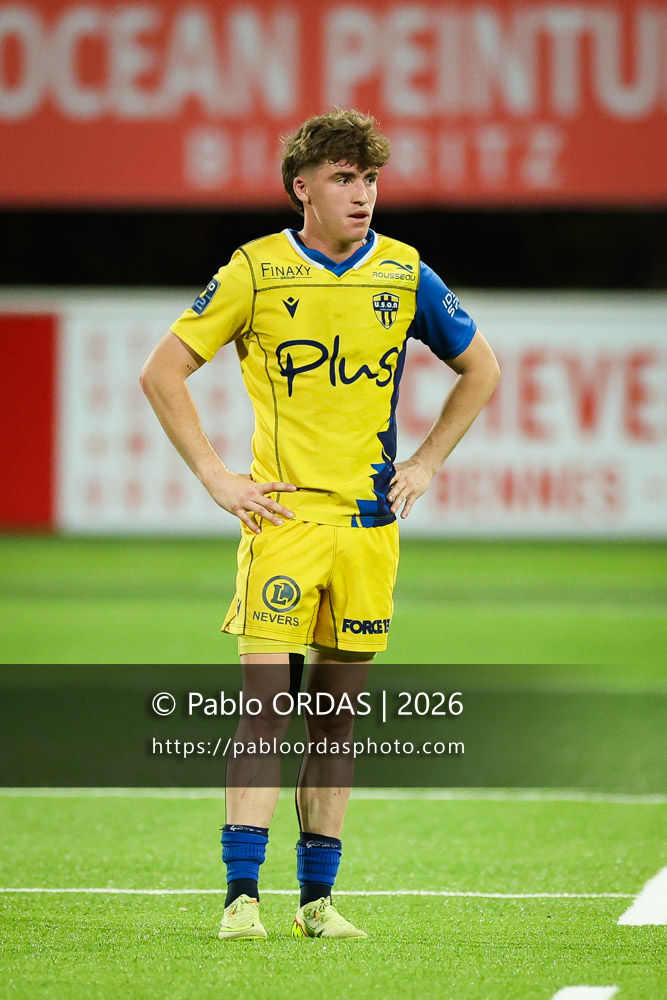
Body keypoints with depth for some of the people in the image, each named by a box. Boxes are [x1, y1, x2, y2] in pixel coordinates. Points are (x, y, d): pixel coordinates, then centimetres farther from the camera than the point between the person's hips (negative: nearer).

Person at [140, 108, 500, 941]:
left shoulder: (405, 274, 5)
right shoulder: (254, 271, -3)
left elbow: (480, 370, 19)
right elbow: (161, 373, 2)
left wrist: (425, 465, 10)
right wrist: (215, 475, -4)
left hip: (370, 521, 3)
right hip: (283, 516, -3)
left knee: (338, 714, 7)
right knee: (265, 704, -11)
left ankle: (318, 899, 13)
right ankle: (241, 897, -10)